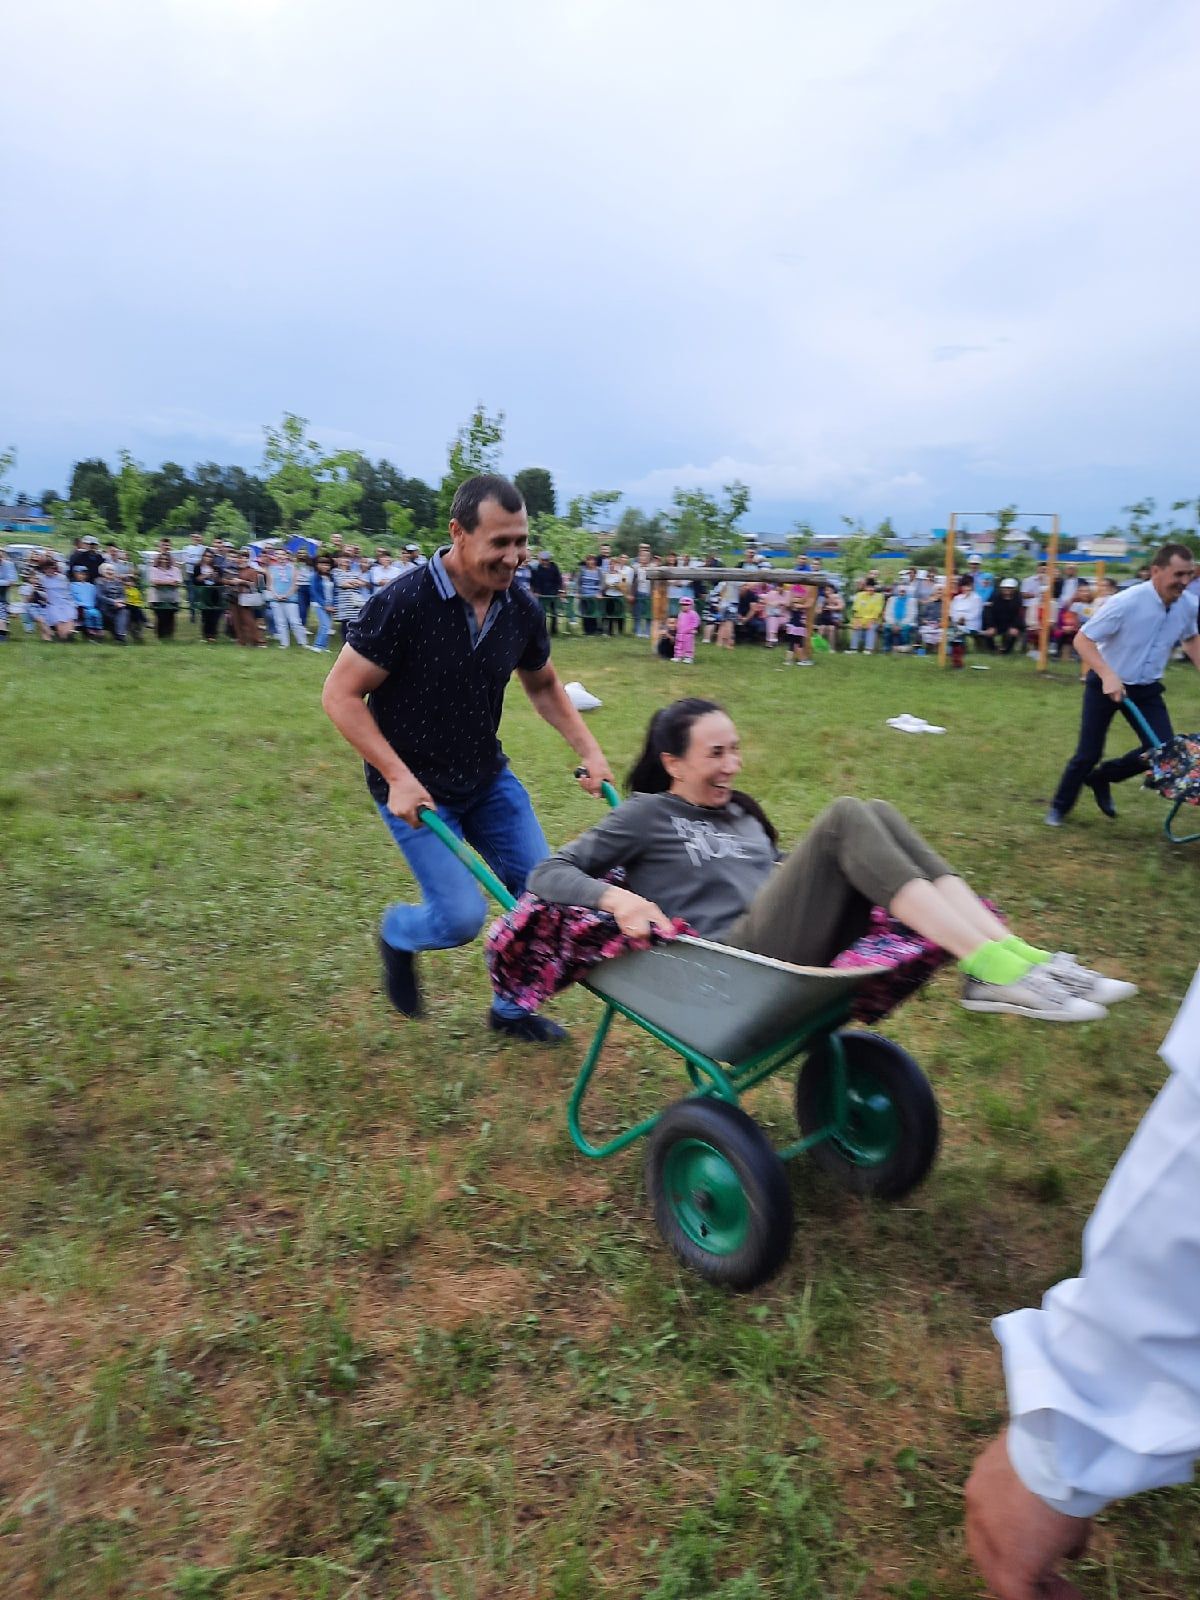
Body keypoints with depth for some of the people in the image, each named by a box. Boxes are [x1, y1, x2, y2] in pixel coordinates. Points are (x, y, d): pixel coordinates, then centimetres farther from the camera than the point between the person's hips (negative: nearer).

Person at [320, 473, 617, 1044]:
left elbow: (543, 686, 13)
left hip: (488, 777, 6)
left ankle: (512, 1009, 27)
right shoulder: (403, 602, -21)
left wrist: (589, 750, 1)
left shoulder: (522, 609, -5)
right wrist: (398, 777, -23)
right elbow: (340, 695, -16)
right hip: (415, 788, -5)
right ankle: (397, 934, 26)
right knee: (461, 915, -12)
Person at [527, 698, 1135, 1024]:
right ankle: (995, 970, -28)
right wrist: (615, 896, -21)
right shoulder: (646, 816, 6)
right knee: (844, 817, -22)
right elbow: (547, 875, -1)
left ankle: (1006, 957, -22)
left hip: (799, 951, 7)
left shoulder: (740, 812, 26)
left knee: (876, 814, -10)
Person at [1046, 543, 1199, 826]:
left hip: (1147, 688, 5)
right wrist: (1108, 675, -35)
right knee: (1088, 754, -1)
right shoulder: (1126, 602, -25)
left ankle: (1101, 778, 20)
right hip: (1106, 684, -5)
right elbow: (1082, 639, -23)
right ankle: (1059, 807, 21)